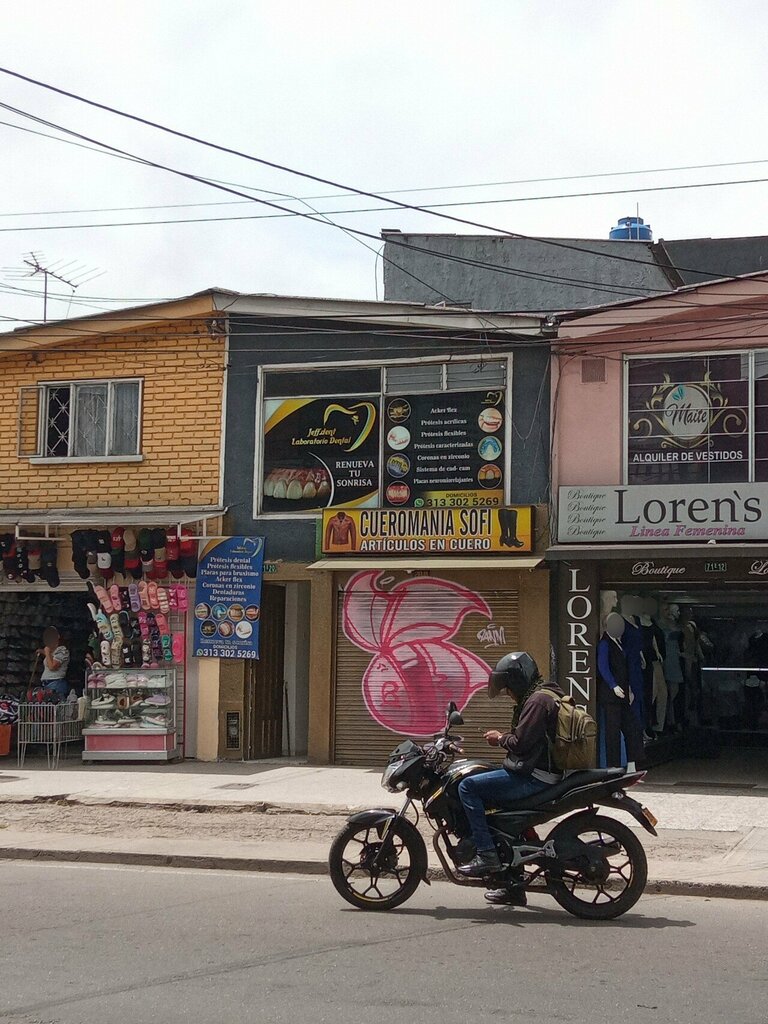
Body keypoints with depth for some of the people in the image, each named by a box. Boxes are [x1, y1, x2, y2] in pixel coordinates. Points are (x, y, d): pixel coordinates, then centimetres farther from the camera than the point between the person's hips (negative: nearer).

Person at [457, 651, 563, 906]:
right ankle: (513, 886, 28)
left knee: (468, 786, -15)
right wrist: (504, 737, 13)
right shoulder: (545, 696, 19)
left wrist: (500, 738, -4)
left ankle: (487, 855, -18)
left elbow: (522, 742, -21)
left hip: (533, 777, -11)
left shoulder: (538, 700, -14)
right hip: (540, 773, 11)